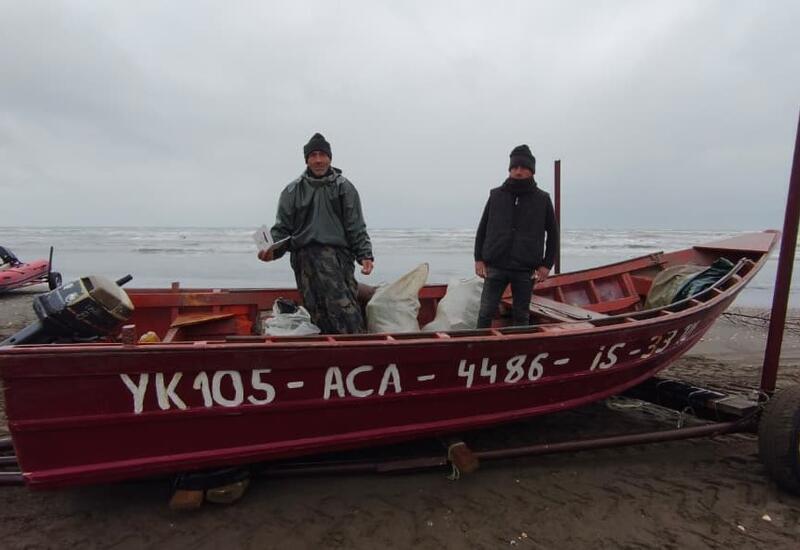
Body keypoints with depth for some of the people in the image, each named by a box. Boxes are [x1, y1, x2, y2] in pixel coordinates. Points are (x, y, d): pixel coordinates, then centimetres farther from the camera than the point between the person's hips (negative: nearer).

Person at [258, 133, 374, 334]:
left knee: (345, 305, -17)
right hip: (306, 255, 0)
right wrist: (272, 250, -3)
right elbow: (282, 228, 15)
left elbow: (357, 228, 11)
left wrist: (365, 255, -1)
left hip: (339, 255, 0)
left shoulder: (345, 187, 14)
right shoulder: (293, 191, 17)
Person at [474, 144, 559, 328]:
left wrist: (547, 264, 3)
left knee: (521, 316, 9)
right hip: (495, 266, 0)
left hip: (525, 270, 0)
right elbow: (482, 228, 9)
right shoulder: (496, 195, 5)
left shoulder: (542, 199, 4)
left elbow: (553, 233, 10)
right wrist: (478, 258, 2)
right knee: (486, 312, -1)